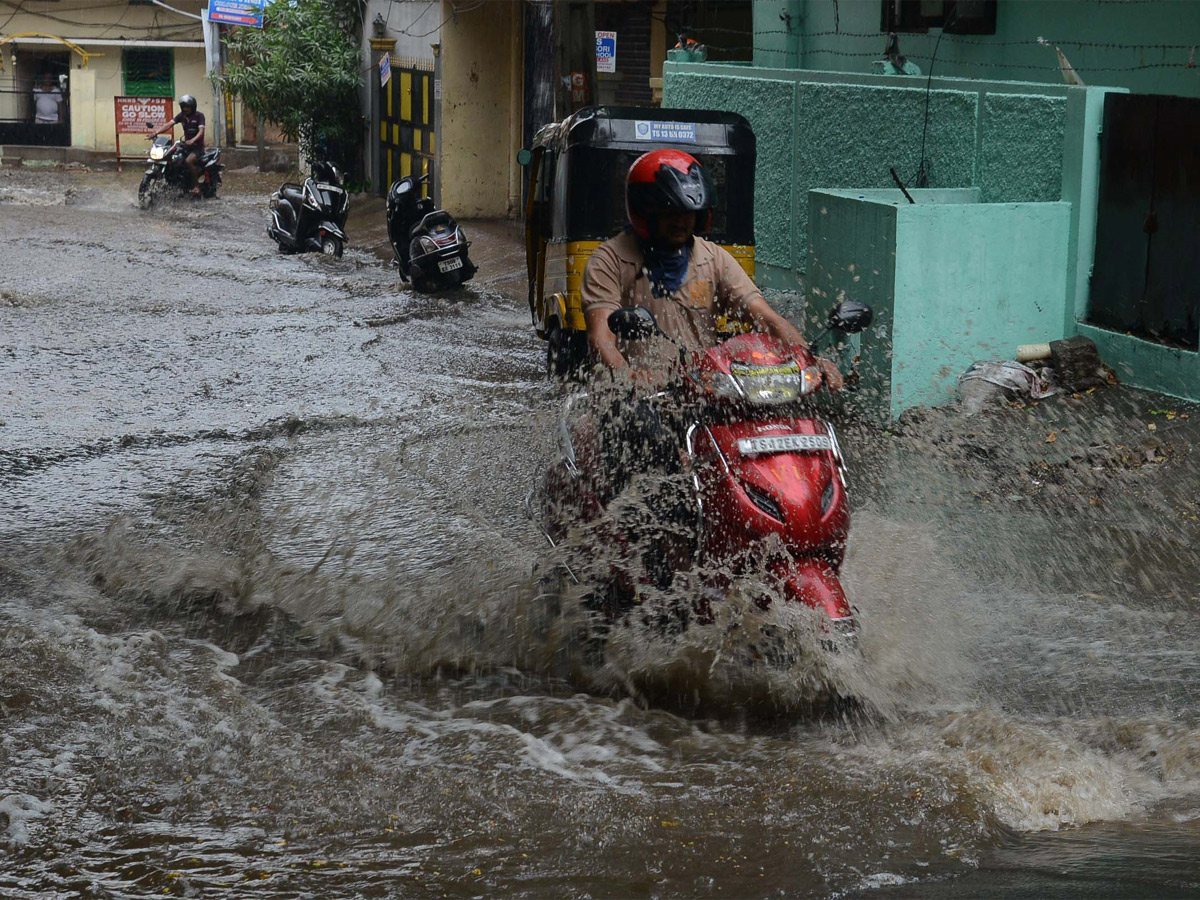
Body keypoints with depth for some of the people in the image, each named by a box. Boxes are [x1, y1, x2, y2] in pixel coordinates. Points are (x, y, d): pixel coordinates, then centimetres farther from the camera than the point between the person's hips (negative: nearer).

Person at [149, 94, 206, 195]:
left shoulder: (199, 116, -8)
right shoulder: (182, 116, 7)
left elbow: (201, 131, -22)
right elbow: (169, 124, -6)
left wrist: (193, 140, -42)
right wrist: (156, 132, -21)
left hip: (197, 146, -7)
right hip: (186, 145, 7)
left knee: (189, 160, -33)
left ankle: (196, 186, -24)